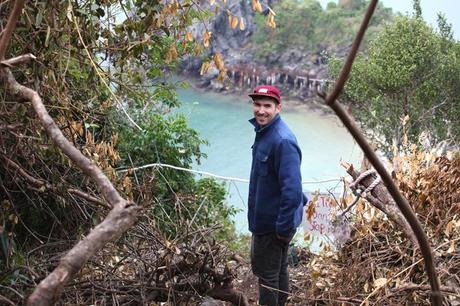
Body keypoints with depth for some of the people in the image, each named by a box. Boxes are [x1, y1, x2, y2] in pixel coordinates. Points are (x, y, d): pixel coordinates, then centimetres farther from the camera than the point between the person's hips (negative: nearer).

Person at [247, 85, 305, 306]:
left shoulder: (282, 140, -25)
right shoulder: (264, 132, 4)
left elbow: (292, 188, -27)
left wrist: (284, 228, -22)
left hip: (273, 223, -9)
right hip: (265, 218, 9)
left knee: (267, 276, 3)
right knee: (278, 271, 21)